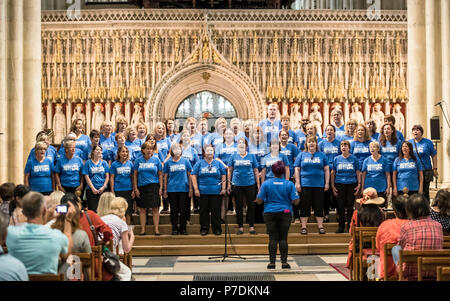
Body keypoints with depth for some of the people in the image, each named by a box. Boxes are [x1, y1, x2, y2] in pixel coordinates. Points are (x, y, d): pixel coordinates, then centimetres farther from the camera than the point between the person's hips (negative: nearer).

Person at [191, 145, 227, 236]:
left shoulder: (218, 163, 9)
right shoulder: (199, 163, 7)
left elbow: (223, 176, 8)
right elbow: (194, 176, 4)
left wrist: (223, 188, 0)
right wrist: (196, 189, -4)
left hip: (216, 191, 0)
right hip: (203, 192, 0)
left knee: (216, 211, 1)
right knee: (204, 211, 4)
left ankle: (217, 229, 10)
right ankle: (204, 229, 13)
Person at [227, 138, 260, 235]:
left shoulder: (251, 156, 6)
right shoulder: (233, 156, 6)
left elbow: (256, 171, 8)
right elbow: (229, 170, 8)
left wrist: (258, 184, 5)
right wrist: (229, 184, 3)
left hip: (250, 184, 0)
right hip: (237, 184, 0)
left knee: (251, 205, 2)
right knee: (239, 206, 5)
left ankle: (251, 226, 11)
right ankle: (240, 226, 14)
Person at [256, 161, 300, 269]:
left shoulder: (266, 184, -4)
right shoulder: (289, 184, -4)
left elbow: (259, 200, -4)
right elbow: (295, 201, -6)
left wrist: (266, 199, 17)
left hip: (270, 213, 0)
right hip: (285, 213, 0)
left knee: (272, 238, 3)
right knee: (283, 238, 4)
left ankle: (272, 262, 2)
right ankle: (284, 262, 3)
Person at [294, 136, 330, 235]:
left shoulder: (322, 155, 9)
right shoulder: (301, 155, 8)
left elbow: (326, 170, 8)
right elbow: (297, 170, 5)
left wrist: (327, 183, 1)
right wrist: (297, 183, -3)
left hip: (319, 185, 0)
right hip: (305, 185, 0)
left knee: (319, 206, 3)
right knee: (304, 206, 1)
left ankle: (320, 226, 10)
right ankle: (304, 227, 7)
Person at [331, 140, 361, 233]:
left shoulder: (353, 159, 5)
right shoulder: (337, 159, 7)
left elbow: (357, 172, 7)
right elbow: (333, 173, 10)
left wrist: (359, 184, -1)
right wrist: (332, 185, 3)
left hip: (351, 184, -1)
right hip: (340, 184, 1)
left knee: (350, 206, 1)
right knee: (340, 206, 3)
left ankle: (350, 226, 8)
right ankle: (341, 226, 11)